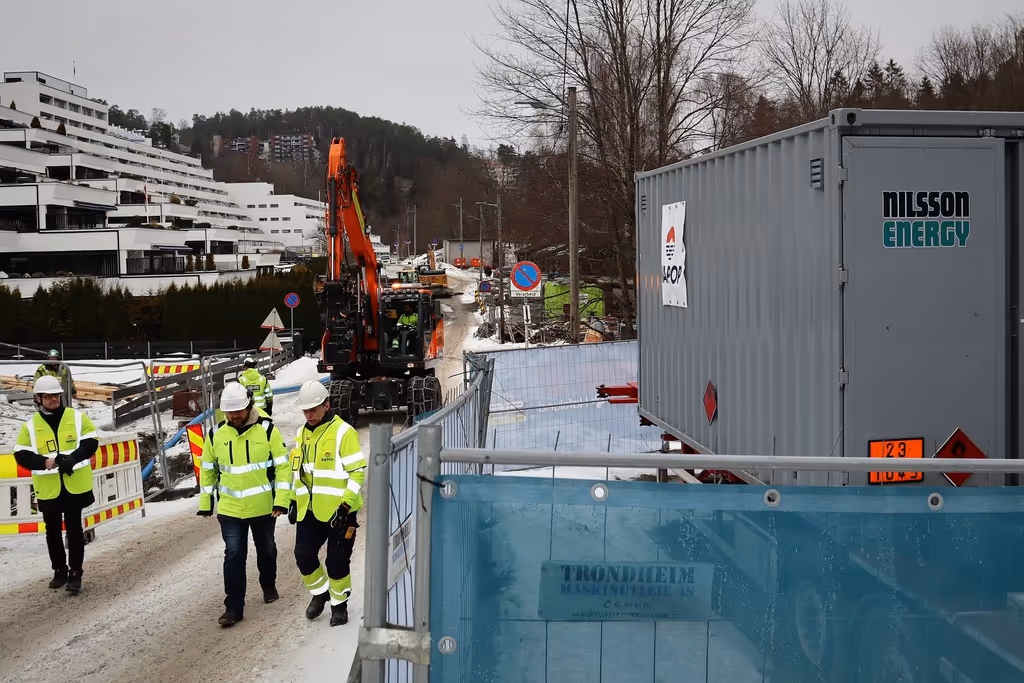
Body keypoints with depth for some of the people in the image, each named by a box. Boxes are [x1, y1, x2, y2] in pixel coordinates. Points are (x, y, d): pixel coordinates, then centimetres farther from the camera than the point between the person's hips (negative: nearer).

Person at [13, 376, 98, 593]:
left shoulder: (77, 417, 0)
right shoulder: (31, 425, -1)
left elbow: (91, 442, -1)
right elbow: (21, 455, -1)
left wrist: (72, 458, -18)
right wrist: (43, 462, -19)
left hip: (75, 486, -1)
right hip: (48, 489, 1)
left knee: (74, 529, 1)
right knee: (53, 531, 12)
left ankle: (75, 573, 7)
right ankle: (59, 570, 26)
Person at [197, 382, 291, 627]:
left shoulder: (267, 430, -11)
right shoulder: (216, 435, -3)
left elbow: (282, 466, -8)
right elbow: (207, 470, 9)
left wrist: (281, 500, -12)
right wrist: (205, 503, 11)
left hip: (263, 506, -1)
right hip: (229, 509, 1)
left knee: (266, 550, 18)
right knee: (234, 556, -3)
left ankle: (269, 586, 42)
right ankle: (233, 607, 2)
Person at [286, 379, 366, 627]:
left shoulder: (343, 432, -12)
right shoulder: (302, 433, 10)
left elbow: (357, 472, -13)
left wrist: (345, 506, -17)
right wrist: (294, 501, 16)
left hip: (338, 510, -6)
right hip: (309, 510, 6)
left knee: (337, 562, 1)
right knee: (304, 556, 5)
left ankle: (339, 603, 22)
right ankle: (320, 592, 30)